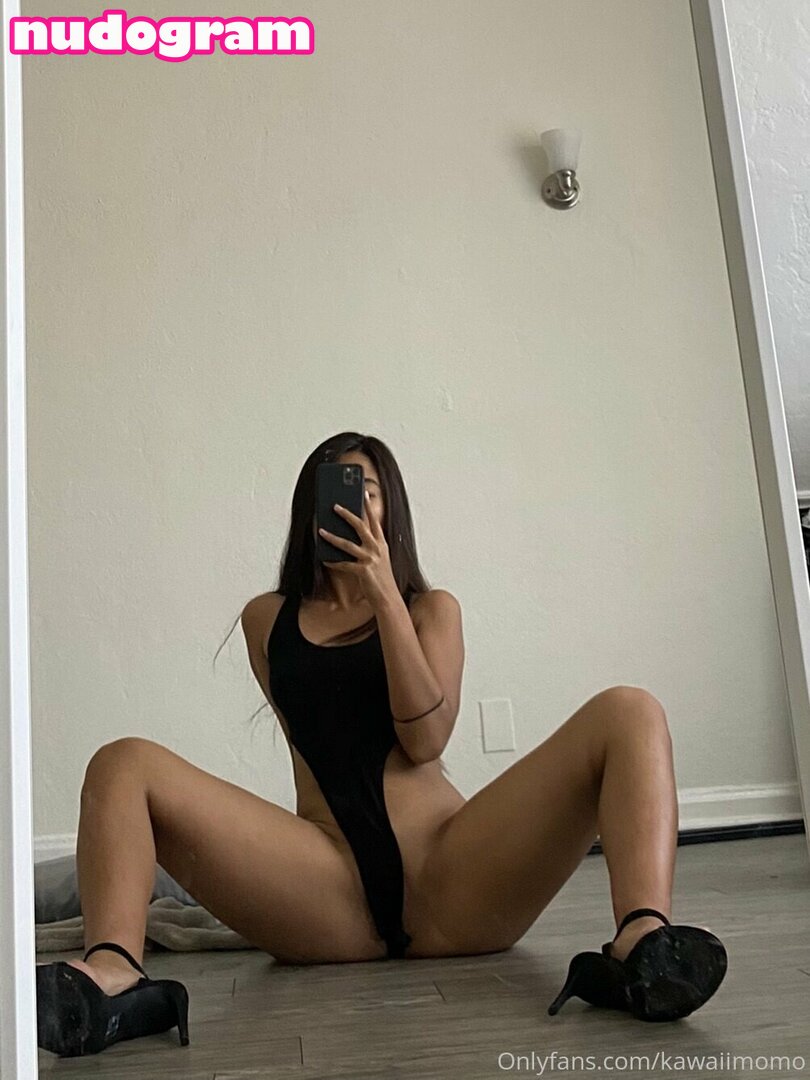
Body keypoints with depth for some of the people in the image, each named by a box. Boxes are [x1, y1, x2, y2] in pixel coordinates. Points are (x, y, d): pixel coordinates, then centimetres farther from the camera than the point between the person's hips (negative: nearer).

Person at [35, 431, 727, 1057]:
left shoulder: (432, 609, 18)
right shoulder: (268, 618, 21)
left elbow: (425, 740, 1)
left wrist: (383, 594, -3)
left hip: (452, 884, 0)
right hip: (330, 893, 0)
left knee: (630, 713, -17)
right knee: (124, 765, -16)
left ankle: (641, 942, -42)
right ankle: (114, 978, -42)